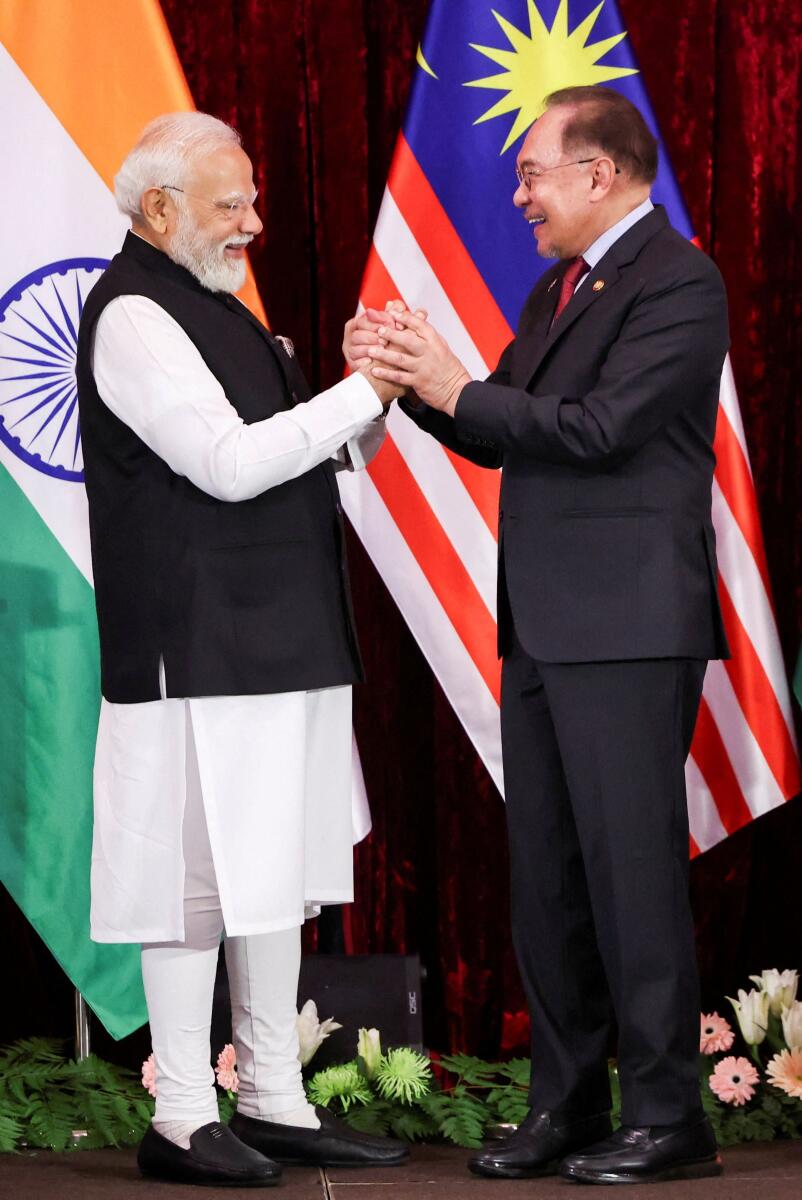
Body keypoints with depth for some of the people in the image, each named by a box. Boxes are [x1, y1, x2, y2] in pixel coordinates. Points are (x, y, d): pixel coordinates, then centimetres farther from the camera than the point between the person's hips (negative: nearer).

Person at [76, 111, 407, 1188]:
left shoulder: (216, 305, 20)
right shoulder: (134, 316, -11)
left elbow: (319, 459, 22)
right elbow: (230, 463, -20)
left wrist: (377, 394, 4)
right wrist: (367, 389, -16)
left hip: (280, 646, 10)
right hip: (196, 650, -10)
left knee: (276, 876, 12)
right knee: (201, 879, -6)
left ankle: (276, 1101, 20)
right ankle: (181, 1119, 1)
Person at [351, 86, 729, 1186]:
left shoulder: (677, 282, -10)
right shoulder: (559, 288, 19)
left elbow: (598, 427, -20)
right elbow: (503, 440, 19)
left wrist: (456, 388, -14)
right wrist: (418, 377, 3)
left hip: (627, 626, -9)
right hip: (545, 629, 10)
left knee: (633, 867, -7)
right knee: (546, 877, 11)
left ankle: (667, 1117, -1)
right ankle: (567, 1106, 19)